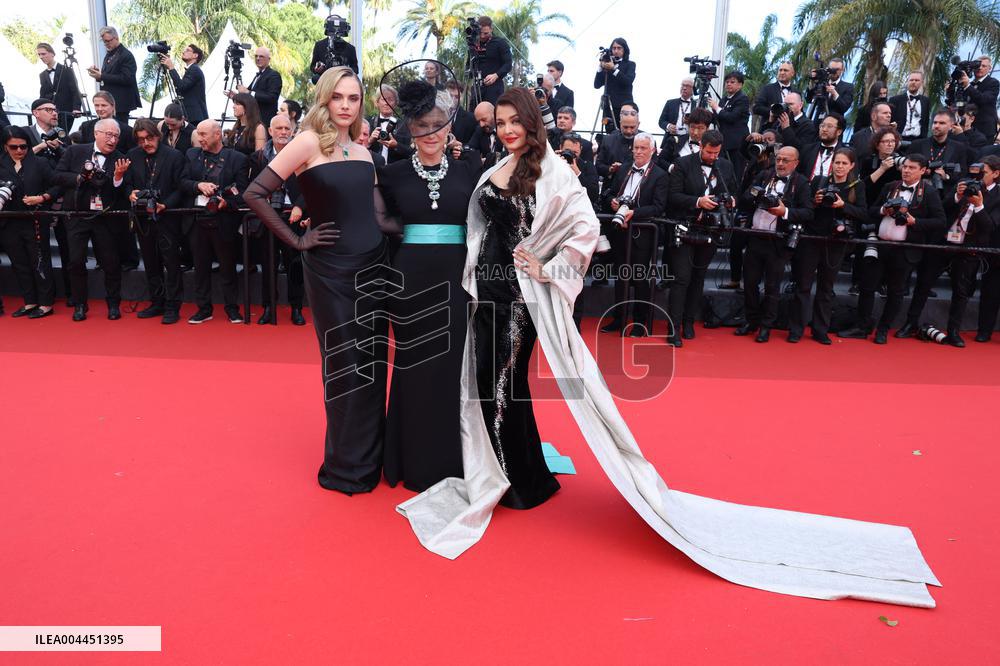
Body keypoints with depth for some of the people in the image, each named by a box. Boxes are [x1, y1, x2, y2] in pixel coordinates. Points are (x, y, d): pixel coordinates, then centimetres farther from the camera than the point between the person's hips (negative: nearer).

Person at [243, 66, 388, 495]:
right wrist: (297, 241, -9)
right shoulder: (309, 142, -7)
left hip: (374, 263, 6)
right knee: (344, 365, 3)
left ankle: (368, 456, 28)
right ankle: (345, 465, 21)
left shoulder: (363, 151, 11)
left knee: (372, 363, 11)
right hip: (331, 269, -5)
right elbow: (255, 194, -11)